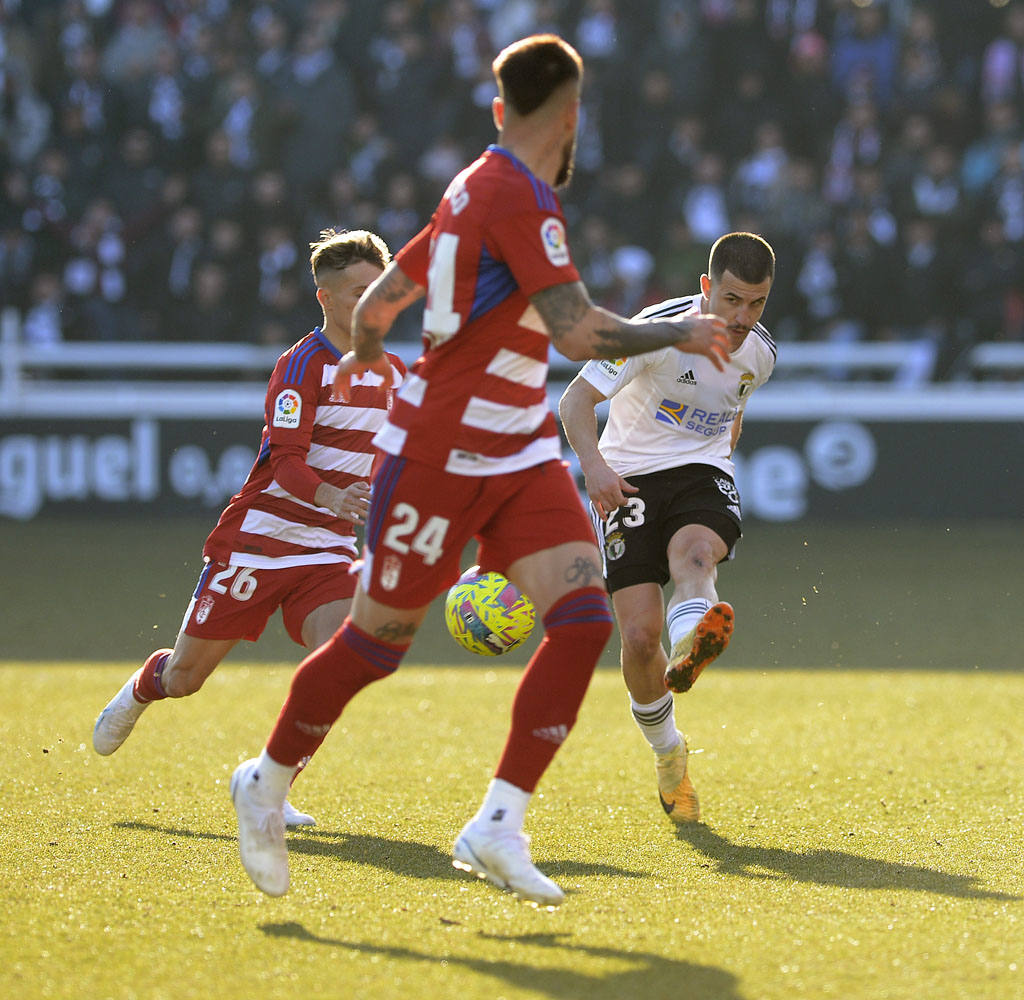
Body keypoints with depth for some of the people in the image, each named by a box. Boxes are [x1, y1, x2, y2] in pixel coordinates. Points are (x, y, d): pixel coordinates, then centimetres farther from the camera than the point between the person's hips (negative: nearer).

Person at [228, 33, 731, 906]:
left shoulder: (479, 189, 12)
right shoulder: (517, 197, -17)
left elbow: (380, 299, 21)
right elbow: (578, 333, -25)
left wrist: (366, 356, 42)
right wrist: (680, 335, -12)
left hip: (519, 456, 9)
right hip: (441, 453, -9)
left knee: (584, 613, -10)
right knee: (378, 639, 2)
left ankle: (500, 824, -10)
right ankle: (268, 780, 25)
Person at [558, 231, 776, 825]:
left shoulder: (760, 352, 2)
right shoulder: (659, 329, -16)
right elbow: (577, 399, -20)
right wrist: (593, 463, -37)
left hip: (702, 473, 2)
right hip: (628, 480, -2)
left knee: (695, 554, -35)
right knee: (639, 633, -13)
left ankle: (689, 653, -68)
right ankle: (669, 756, 12)